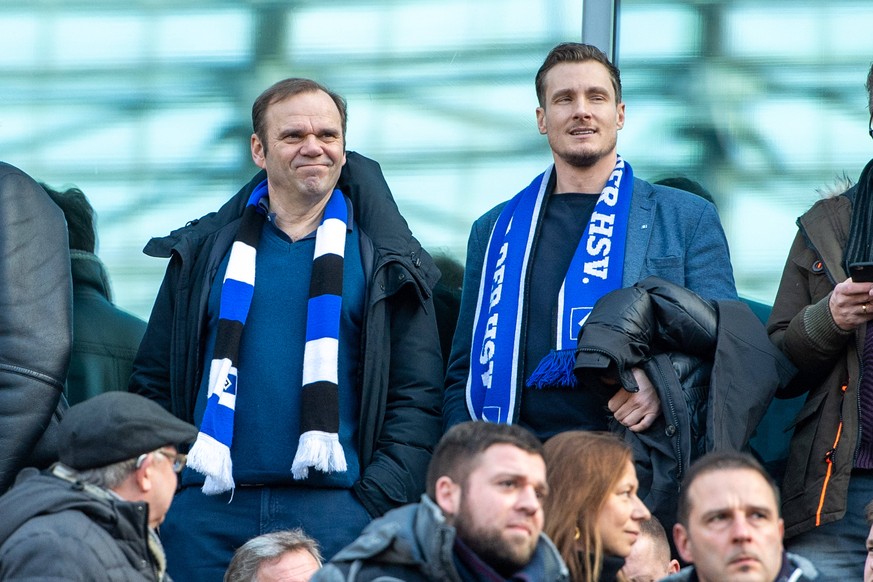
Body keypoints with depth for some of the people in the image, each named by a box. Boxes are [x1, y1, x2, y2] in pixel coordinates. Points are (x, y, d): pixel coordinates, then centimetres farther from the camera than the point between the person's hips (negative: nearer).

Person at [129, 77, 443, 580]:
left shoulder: (382, 263, 9)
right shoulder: (207, 254, 14)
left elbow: (417, 397, 4)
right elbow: (153, 383, 14)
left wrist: (380, 501, -8)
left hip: (335, 511, -1)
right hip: (208, 513, 2)